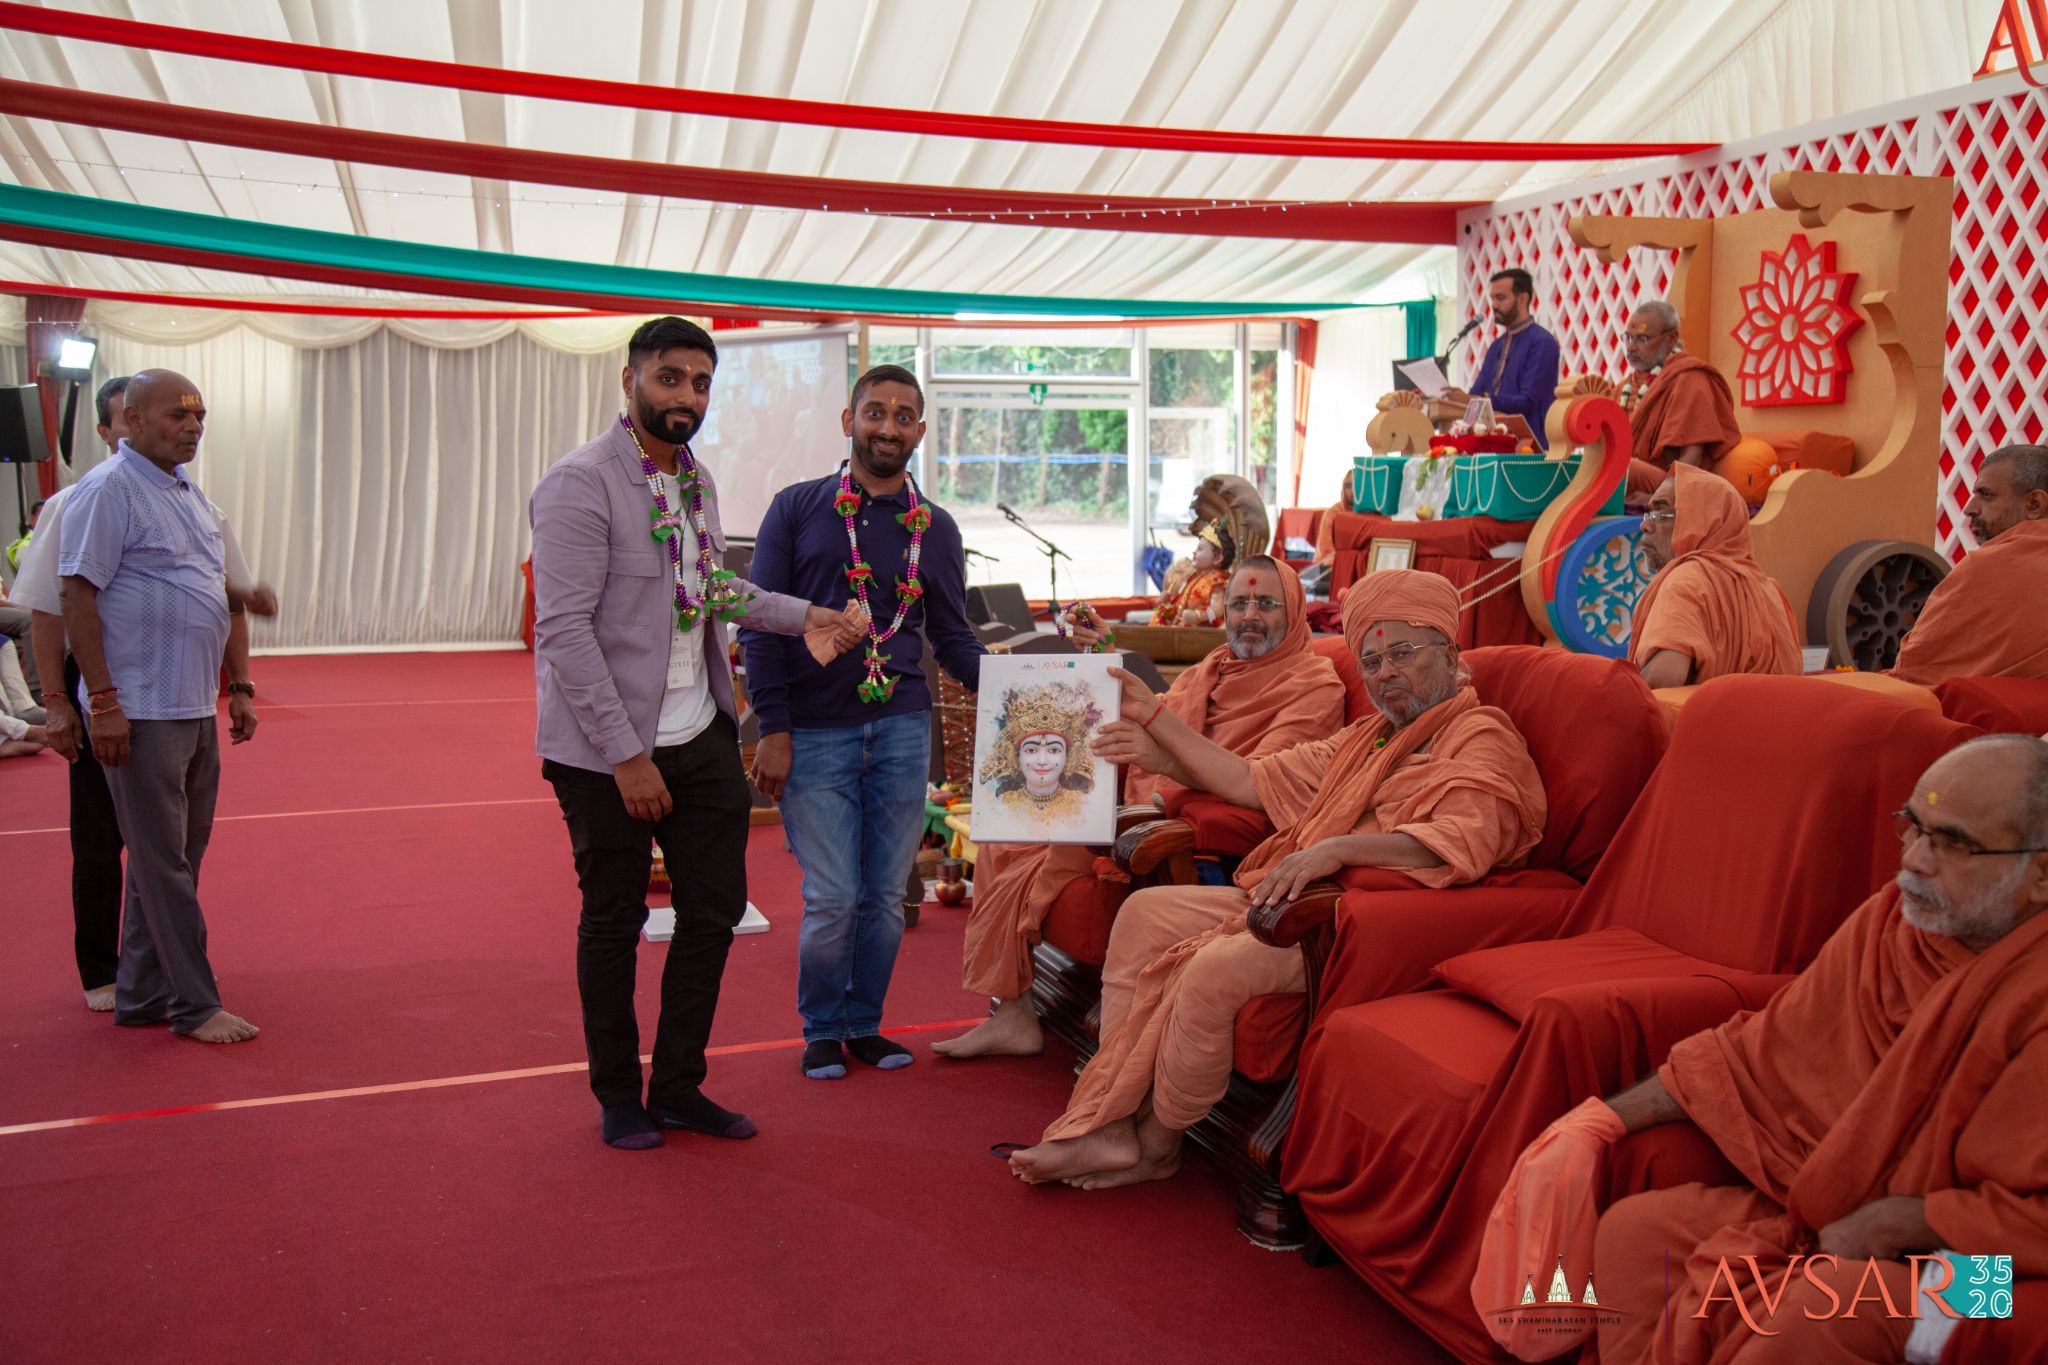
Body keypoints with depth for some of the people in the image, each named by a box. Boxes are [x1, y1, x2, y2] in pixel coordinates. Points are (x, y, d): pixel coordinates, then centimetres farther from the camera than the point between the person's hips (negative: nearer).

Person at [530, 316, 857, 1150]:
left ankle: (678, 1086, 27)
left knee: (715, 907, 11)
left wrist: (801, 614, 12)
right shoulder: (579, 484, -14)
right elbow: (564, 631, -19)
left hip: (699, 737, 7)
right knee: (613, 923, 7)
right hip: (606, 749, -7)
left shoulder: (696, 480, 11)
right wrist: (627, 755, -21)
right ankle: (618, 1096, 26)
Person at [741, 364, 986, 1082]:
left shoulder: (936, 529, 10)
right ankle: (822, 1030, 20)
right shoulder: (796, 509, 2)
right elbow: (760, 624, 0)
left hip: (901, 731, 3)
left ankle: (864, 1023, 26)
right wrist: (773, 729, -7)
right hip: (815, 733, -3)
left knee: (885, 893, 8)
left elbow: (953, 636, 13)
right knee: (832, 897, -2)